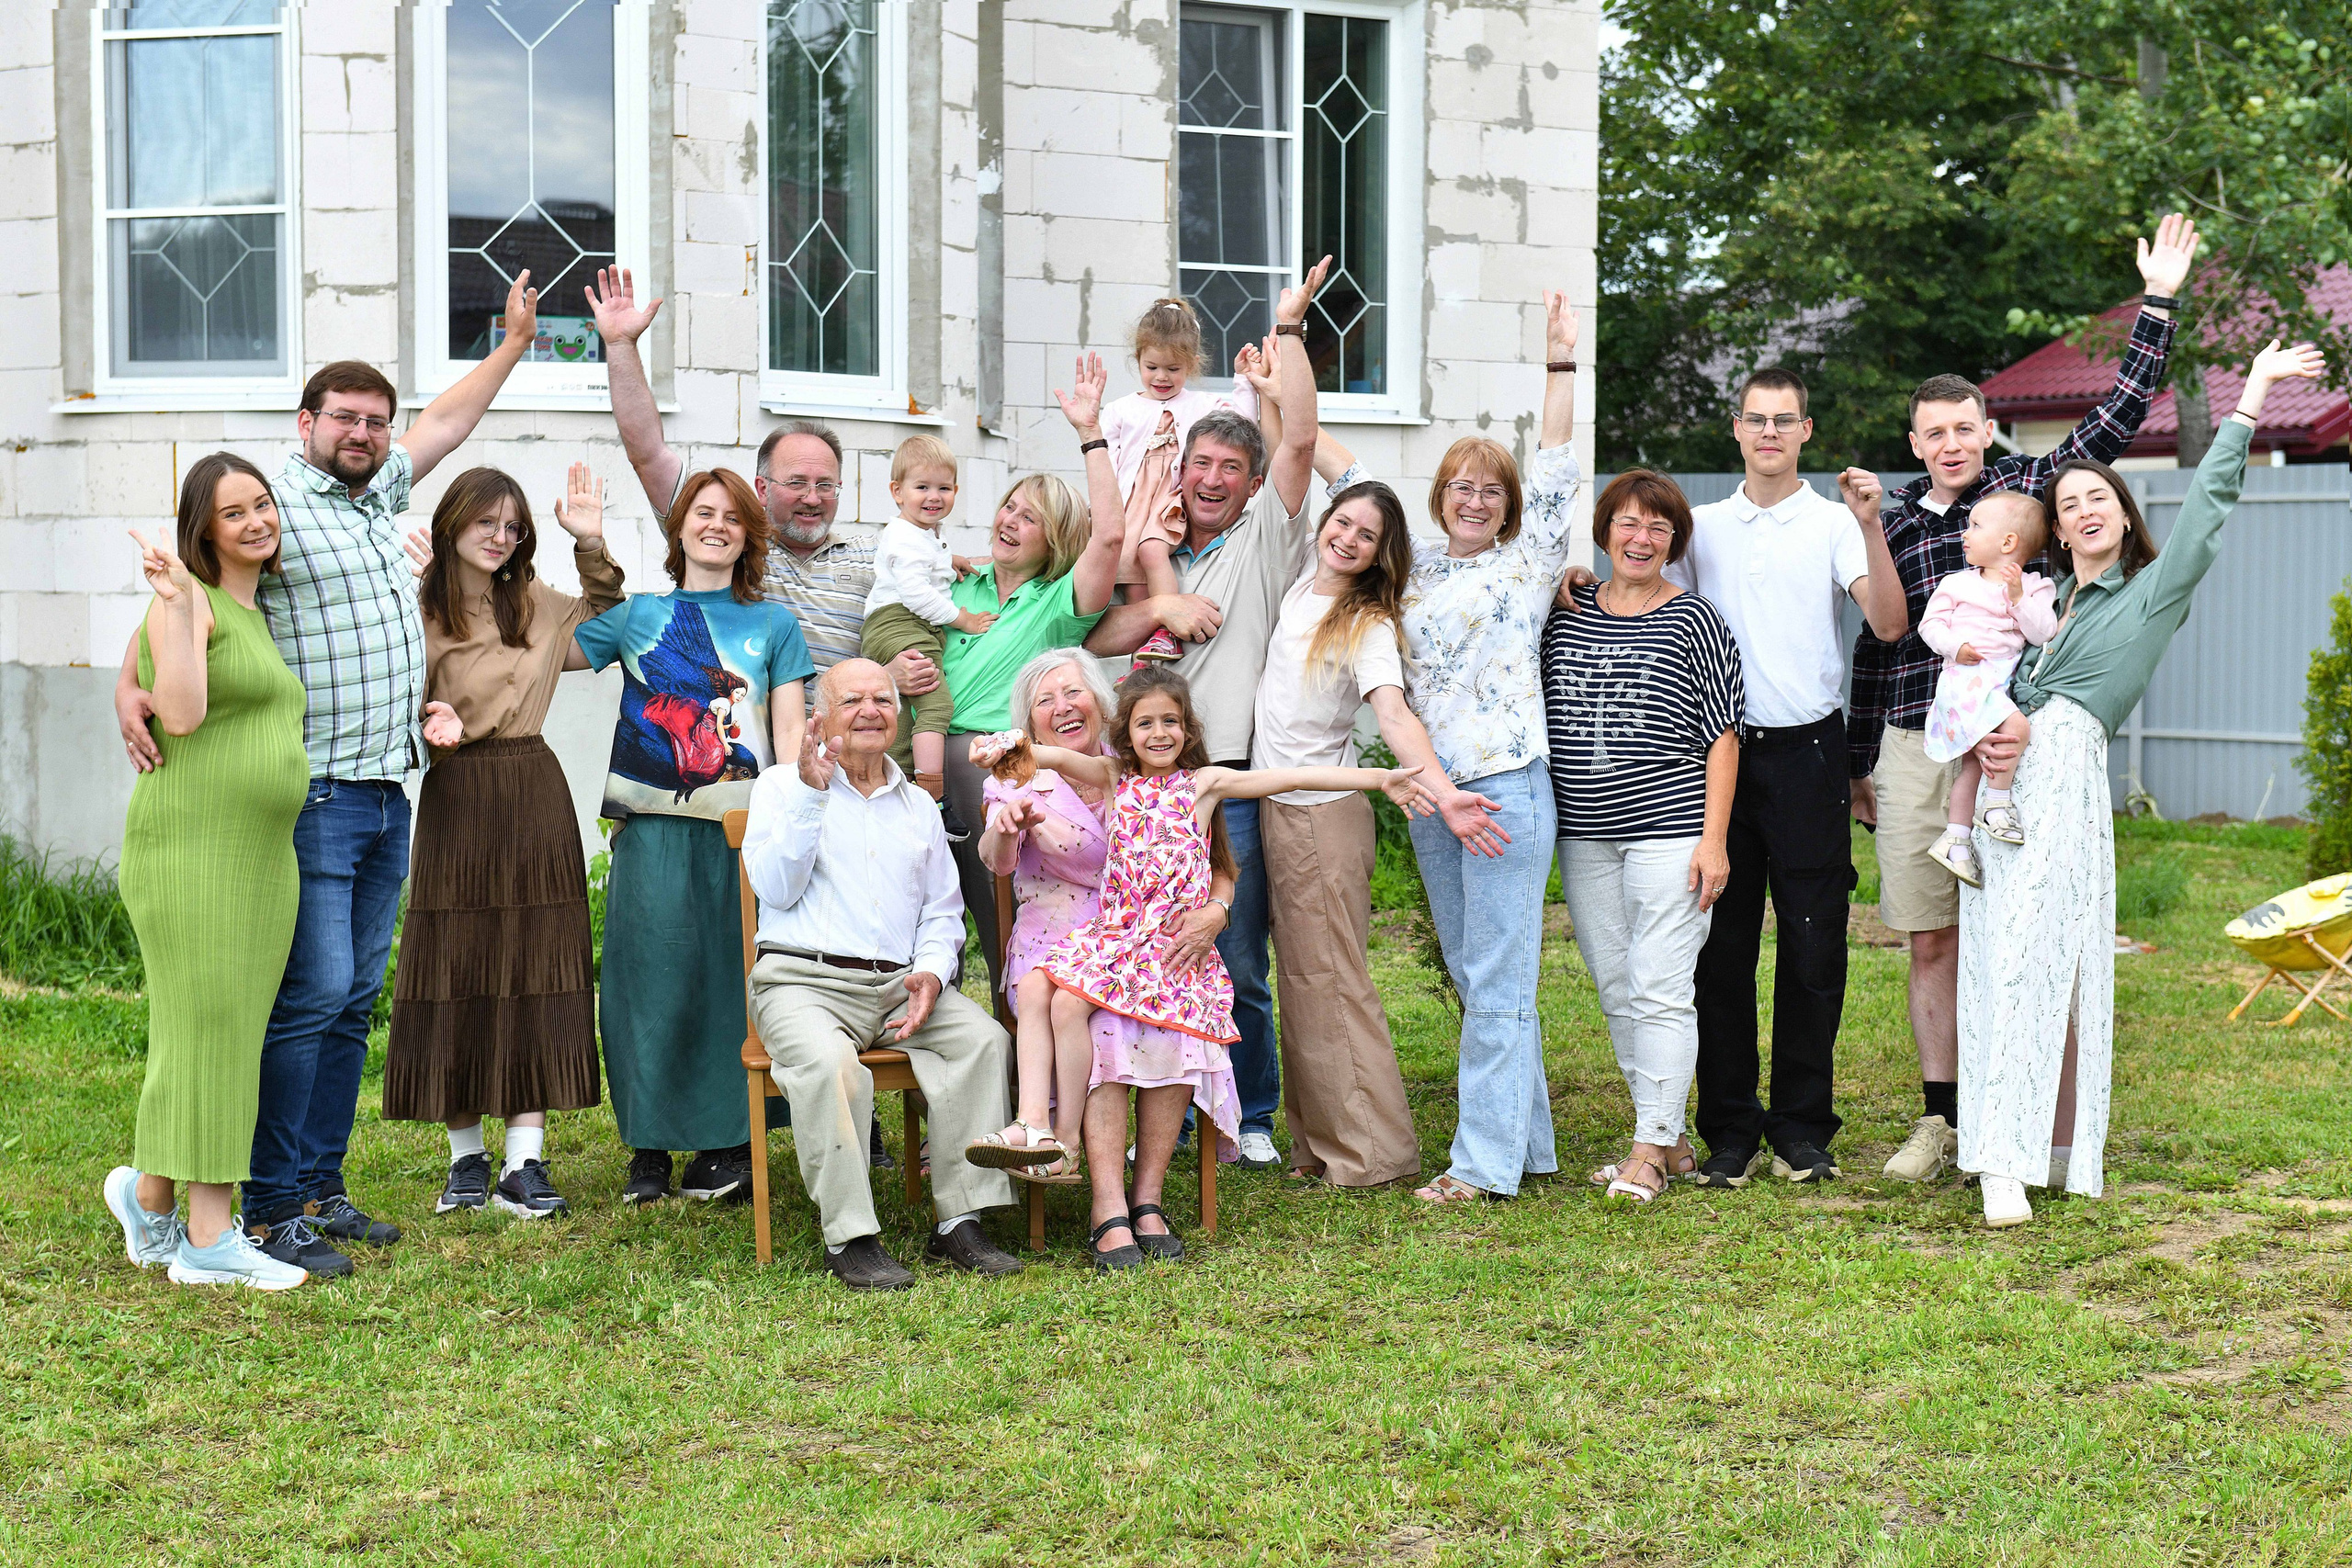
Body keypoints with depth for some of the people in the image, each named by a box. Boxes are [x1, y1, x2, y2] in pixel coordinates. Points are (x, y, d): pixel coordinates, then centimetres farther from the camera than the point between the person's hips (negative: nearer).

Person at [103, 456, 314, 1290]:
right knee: (207, 1035, -6)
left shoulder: (260, 616, 19)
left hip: (260, 860, 9)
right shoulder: (185, 602, -7)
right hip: (190, 851, -8)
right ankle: (210, 1242, -2)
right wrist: (177, 599, -26)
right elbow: (181, 716, -21)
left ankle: (149, 1194, 25)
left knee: (227, 1038, 10)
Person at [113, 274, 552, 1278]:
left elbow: (446, 421, 32)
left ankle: (320, 1190, 15)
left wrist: (513, 340, 37)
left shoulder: (381, 492, 16)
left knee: (354, 1000, 9)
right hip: (313, 798, -8)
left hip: (387, 797, 8)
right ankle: (272, 1211, -5)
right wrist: (133, 680, -32)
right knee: (310, 994, -10)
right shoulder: (271, 505, -8)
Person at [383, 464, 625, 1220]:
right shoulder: (417, 609, -2)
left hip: (535, 794, 3)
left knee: (534, 972, 0)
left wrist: (592, 547, 11)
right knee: (456, 975, 2)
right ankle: (466, 1157, 13)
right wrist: (430, 725, -22)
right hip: (454, 797, -3)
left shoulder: (534, 604, 10)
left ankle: (524, 1162, 2)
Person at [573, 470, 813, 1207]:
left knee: (733, 975, -2)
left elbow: (789, 732, 8)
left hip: (744, 826, 0)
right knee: (652, 972, -2)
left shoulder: (773, 624, 13)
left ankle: (728, 1142, 6)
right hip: (654, 825, 0)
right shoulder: (636, 614, 13)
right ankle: (649, 1146, 6)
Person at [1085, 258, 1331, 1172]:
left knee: (1238, 966, -1)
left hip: (1231, 782, -4)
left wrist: (1288, 330, -8)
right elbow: (1093, 637, 9)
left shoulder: (1265, 538, 6)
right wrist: (1160, 607, -7)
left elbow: (1300, 441, -6)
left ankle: (1250, 1118, 11)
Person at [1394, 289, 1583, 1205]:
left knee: (1497, 979, -7)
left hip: (1506, 785, -6)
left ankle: (1486, 1160, -6)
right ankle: (1527, 1141, 19)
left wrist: (1560, 362, -7)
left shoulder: (1528, 561, 2)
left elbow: (1556, 468, -6)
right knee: (1473, 977, 10)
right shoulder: (1417, 565, 15)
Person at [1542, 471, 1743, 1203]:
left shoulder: (1695, 621, -1)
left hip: (1669, 829, -5)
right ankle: (1668, 1136, 20)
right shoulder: (1564, 614, 10)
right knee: (1616, 991, 9)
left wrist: (1714, 837, -9)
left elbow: (1722, 737, -3)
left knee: (1660, 990, -7)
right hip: (1584, 836, 5)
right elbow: (1542, 718, 18)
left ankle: (1651, 1149, -2)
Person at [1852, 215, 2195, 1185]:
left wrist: (2158, 304, 0)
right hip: (1910, 749, 3)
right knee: (1932, 942, 5)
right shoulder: (1892, 526, 14)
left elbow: (2117, 418, 3)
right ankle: (1940, 1119, 11)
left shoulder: (2026, 488, 7)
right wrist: (1859, 764, 20)